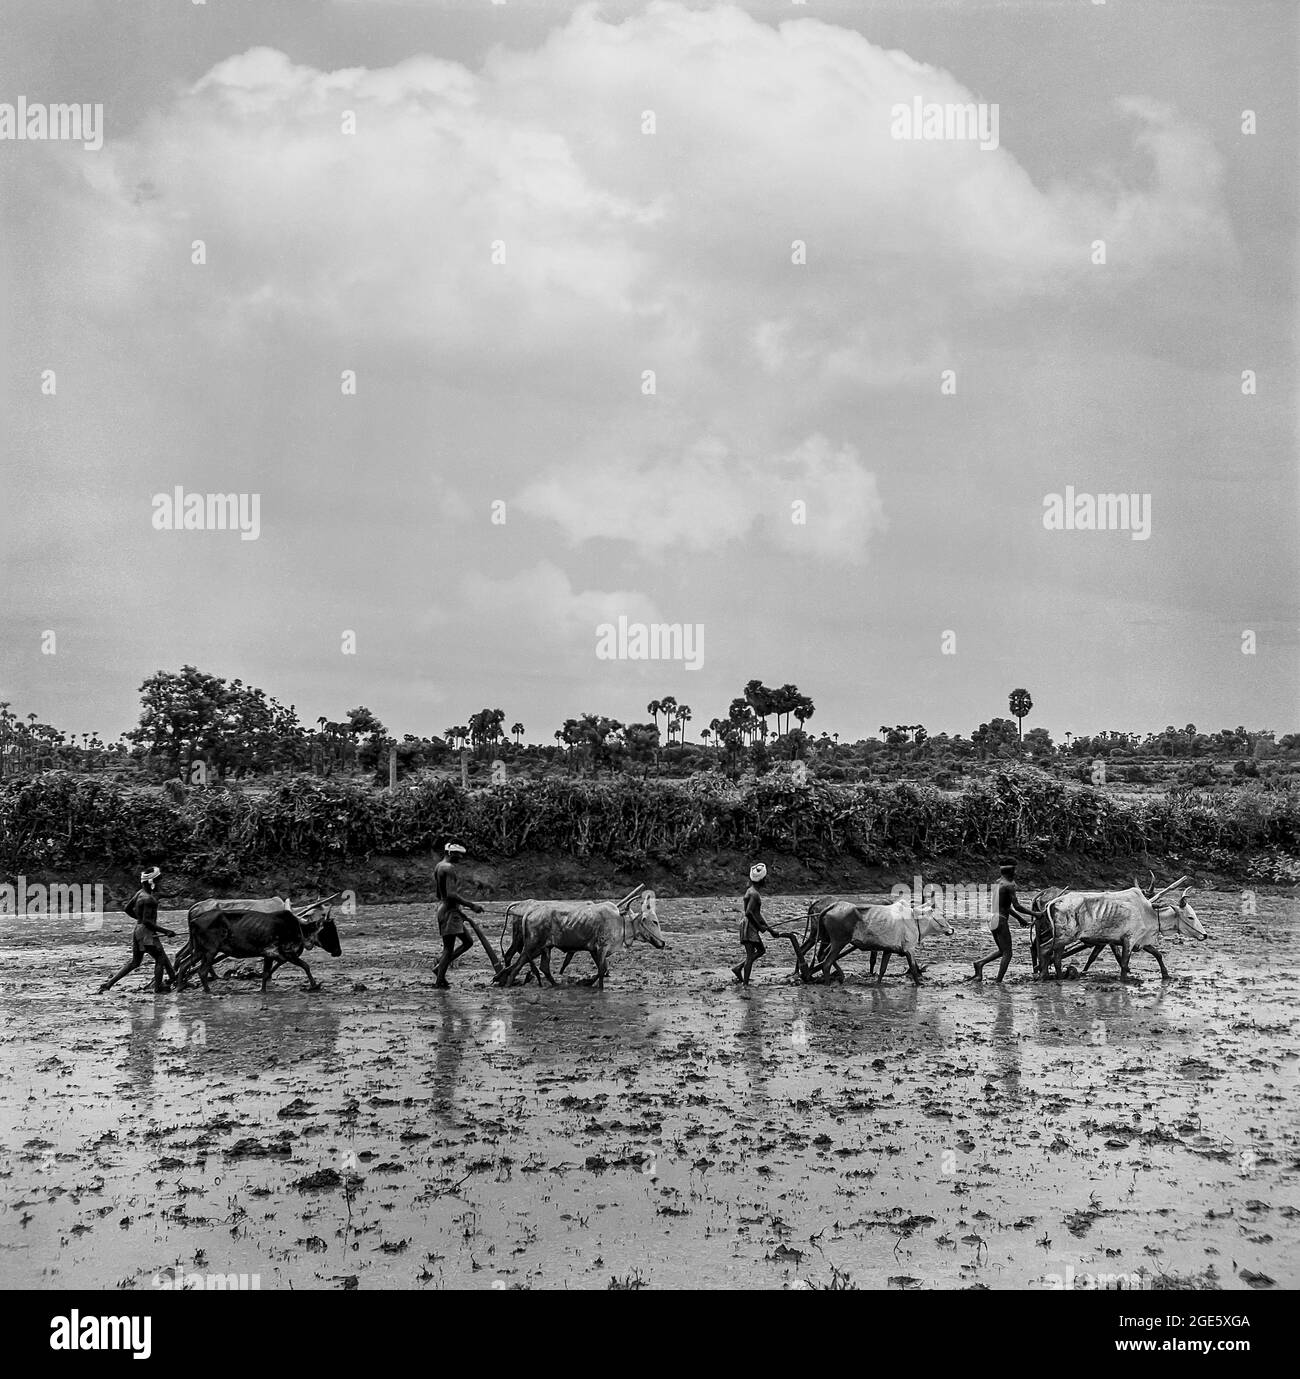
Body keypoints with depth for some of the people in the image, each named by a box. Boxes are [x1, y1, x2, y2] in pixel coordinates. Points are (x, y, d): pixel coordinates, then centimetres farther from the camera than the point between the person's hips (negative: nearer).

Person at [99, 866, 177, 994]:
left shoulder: (140, 893, 6)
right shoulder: (148, 899, -22)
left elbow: (128, 909, 17)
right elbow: (147, 922, -24)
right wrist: (165, 931, -22)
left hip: (138, 930, 9)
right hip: (147, 933, -9)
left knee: (134, 963, 16)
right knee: (160, 959, 8)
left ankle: (108, 984, 13)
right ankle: (158, 987, 16)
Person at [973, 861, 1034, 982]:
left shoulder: (997, 884, 15)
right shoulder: (1009, 885, -12)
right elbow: (1016, 906, -15)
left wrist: (1019, 918, 29)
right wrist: (1033, 914, -3)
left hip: (993, 920, 8)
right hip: (1001, 921, -8)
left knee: (1001, 950, 22)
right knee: (1007, 953, 1)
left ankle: (980, 963, 7)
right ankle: (998, 980, -2)